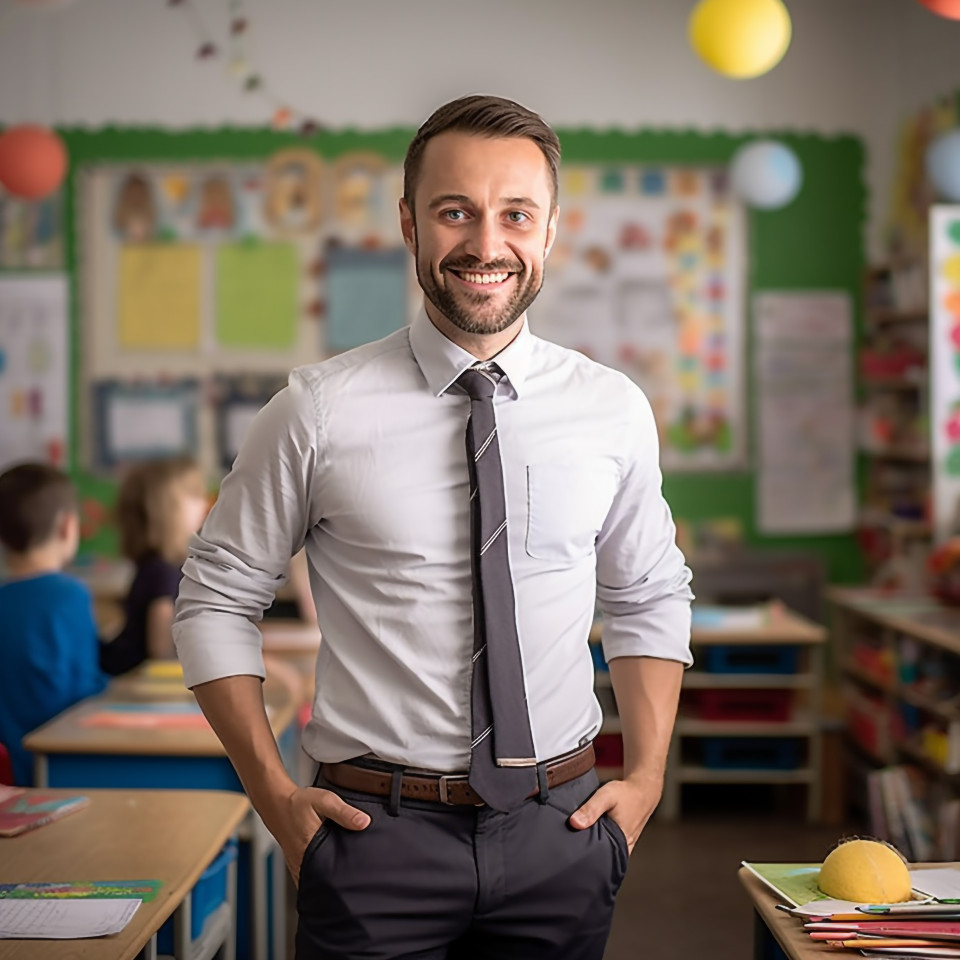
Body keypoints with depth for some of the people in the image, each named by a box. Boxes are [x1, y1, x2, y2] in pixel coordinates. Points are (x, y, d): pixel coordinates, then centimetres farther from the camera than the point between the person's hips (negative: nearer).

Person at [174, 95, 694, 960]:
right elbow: (216, 599, 1)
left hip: (559, 830, 3)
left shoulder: (614, 410, 1)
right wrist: (276, 796, -4)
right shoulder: (319, 412, -8)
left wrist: (646, 778, 3)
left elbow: (651, 597, 13)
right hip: (377, 827, -2)